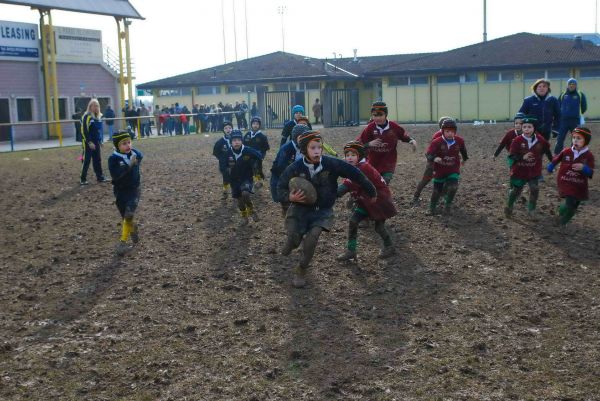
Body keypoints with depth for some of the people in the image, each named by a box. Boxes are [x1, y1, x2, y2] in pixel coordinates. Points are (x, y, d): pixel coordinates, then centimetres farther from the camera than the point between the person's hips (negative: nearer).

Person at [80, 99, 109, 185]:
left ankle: (100, 177, 20)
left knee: (98, 160, 12)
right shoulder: (87, 116, -14)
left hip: (96, 142, 7)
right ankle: (83, 179, 5)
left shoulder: (99, 116, 10)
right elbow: (84, 131, -17)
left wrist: (100, 141, 17)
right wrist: (89, 142, -20)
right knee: (86, 160, -2)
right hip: (88, 143, -7)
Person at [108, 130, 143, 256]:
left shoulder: (136, 154, -5)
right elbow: (115, 175, -26)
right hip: (120, 191, 0)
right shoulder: (113, 159, -14)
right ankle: (132, 228, 43)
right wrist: (129, 165, -31)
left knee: (128, 215, -13)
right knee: (125, 217, 10)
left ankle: (123, 242, -7)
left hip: (134, 190, 0)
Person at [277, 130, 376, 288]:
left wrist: (371, 192, 6)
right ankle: (292, 241, 22)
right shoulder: (295, 168, -14)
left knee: (312, 236, -23)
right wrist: (290, 197, -25)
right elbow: (280, 188, -2)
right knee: (295, 238, -20)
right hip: (300, 209, 0)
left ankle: (301, 270, 2)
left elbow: (355, 174, -5)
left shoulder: (331, 164, -16)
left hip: (323, 211, 0)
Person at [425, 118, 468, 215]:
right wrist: (434, 158, -49)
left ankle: (448, 205, 9)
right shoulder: (436, 142, -22)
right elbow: (428, 154, -28)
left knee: (453, 187, -17)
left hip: (453, 170, 2)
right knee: (437, 190, 7)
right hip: (439, 170, -2)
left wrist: (464, 158, 29)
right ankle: (432, 206, 36)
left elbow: (463, 149, 12)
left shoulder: (459, 141, -10)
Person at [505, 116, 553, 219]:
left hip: (534, 171, 2)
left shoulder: (540, 140, -8)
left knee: (535, 189, -5)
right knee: (516, 190, 10)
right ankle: (509, 206, 34)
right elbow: (512, 156, -18)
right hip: (519, 171, -2)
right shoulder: (517, 141, -17)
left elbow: (547, 151, 10)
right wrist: (522, 157, -35)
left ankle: (531, 209, 15)